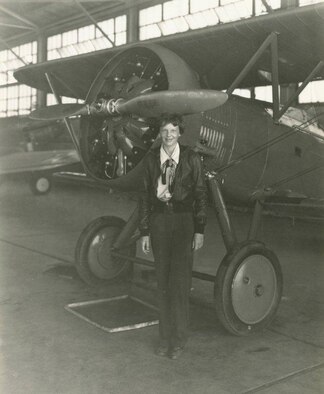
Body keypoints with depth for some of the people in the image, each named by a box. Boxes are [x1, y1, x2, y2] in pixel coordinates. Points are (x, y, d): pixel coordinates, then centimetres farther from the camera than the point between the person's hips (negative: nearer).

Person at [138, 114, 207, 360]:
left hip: (184, 221, -2)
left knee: (180, 279, -4)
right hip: (159, 221, 2)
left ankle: (179, 339, 9)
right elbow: (145, 196, 7)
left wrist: (200, 230, -3)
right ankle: (165, 337, 18)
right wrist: (144, 231, 5)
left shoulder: (191, 159, -1)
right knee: (163, 281, 7)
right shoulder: (151, 159, 5)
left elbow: (200, 194, 0)